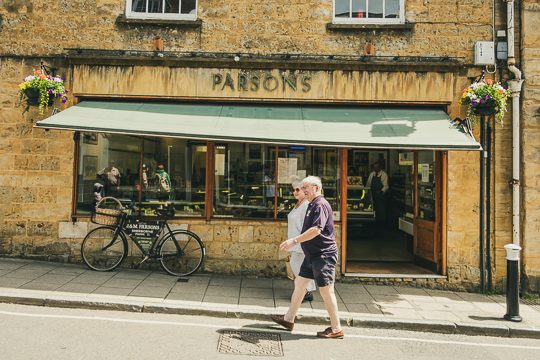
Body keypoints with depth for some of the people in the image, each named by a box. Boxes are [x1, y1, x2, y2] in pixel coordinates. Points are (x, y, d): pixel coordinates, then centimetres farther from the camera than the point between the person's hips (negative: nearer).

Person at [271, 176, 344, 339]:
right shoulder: (312, 205, 15)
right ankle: (288, 319, 27)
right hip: (312, 254, 10)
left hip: (323, 254, -10)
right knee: (299, 283, 15)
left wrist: (295, 240, -27)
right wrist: (296, 241, 19)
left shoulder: (321, 205, -17)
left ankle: (336, 329, 12)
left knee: (326, 290, -2)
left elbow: (316, 230, -28)